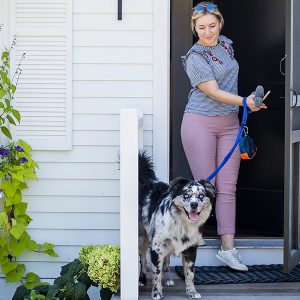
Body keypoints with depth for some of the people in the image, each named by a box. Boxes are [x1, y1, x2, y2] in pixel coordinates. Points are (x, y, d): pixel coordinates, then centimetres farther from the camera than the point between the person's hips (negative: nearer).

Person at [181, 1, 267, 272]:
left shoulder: (226, 44, 11)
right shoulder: (195, 58, -11)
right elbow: (214, 92, -17)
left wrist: (244, 105, 26)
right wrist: (245, 101, -27)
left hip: (229, 124, 6)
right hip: (200, 124, -6)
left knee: (228, 187, 1)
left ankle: (227, 248, 1)